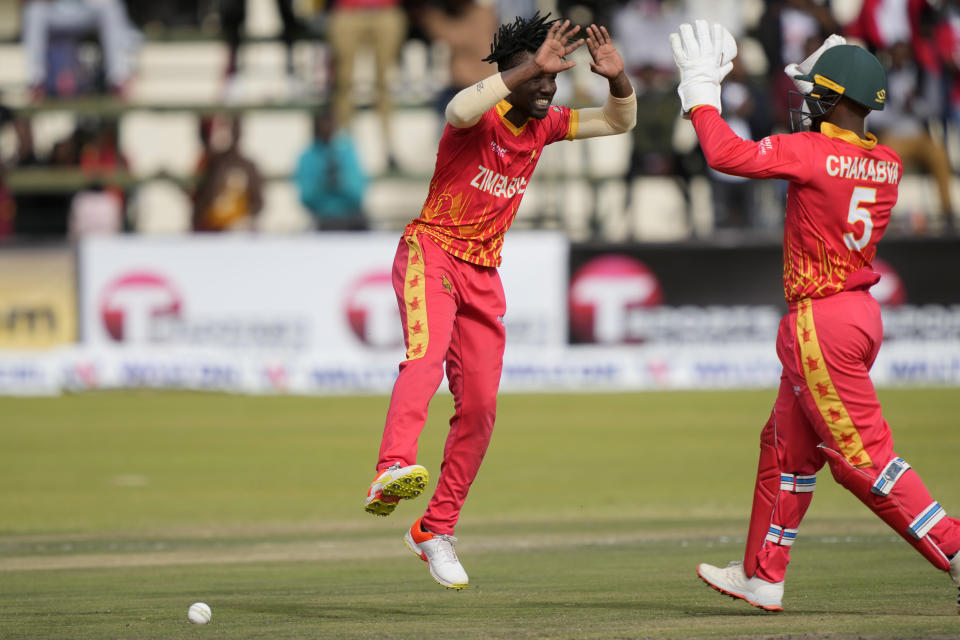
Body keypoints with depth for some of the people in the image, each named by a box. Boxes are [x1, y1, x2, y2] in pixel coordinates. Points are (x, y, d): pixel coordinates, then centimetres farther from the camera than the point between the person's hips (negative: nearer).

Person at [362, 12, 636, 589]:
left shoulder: (544, 125, 7)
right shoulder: (482, 114, -13)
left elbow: (620, 122, 12)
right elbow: (461, 110, -38)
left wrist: (617, 77, -9)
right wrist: (531, 66, -43)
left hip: (484, 274, 7)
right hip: (431, 252, -7)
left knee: (480, 409, 5)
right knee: (427, 353, -34)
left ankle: (436, 530, 18)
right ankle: (393, 471, -54)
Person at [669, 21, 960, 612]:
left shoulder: (812, 153, -17)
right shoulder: (887, 164, 5)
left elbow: (726, 153, -18)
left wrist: (702, 93, -4)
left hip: (821, 324, -9)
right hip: (862, 314, 9)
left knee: (863, 457, -7)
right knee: (788, 446, 20)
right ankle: (763, 575, 28)